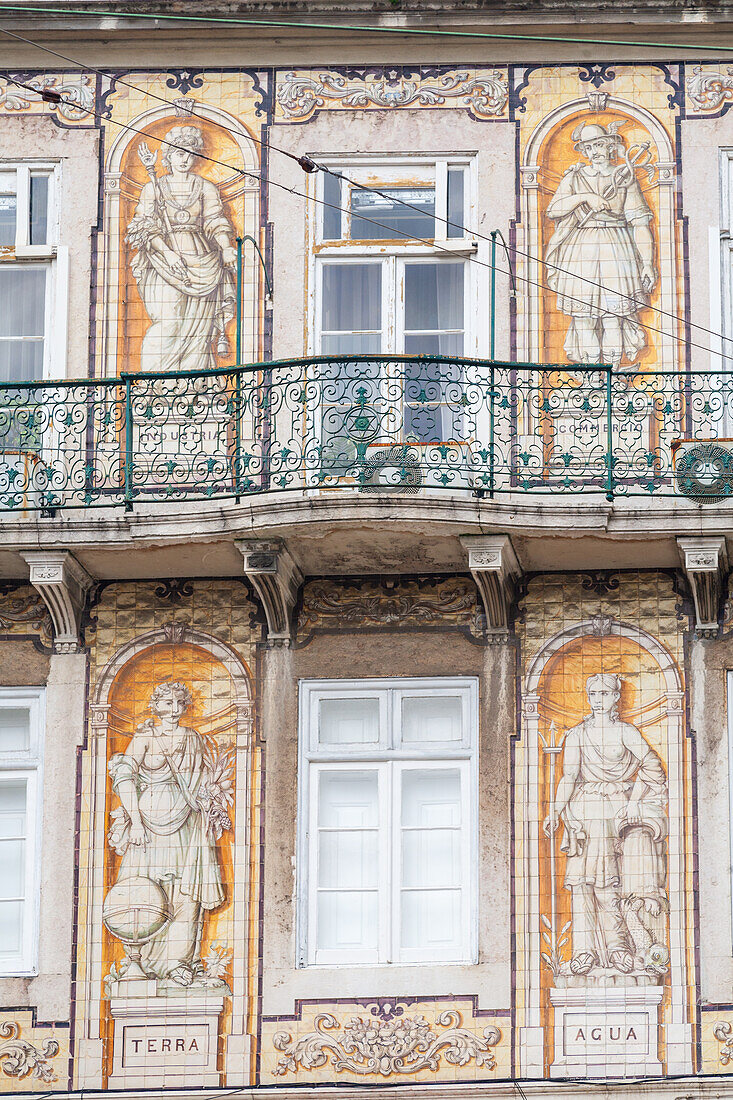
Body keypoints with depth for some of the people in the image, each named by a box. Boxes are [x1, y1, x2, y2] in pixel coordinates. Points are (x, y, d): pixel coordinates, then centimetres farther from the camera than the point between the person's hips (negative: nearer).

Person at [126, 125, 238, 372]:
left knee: (197, 328, -5)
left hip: (200, 260, 2)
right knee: (167, 323, -15)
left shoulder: (205, 187, 13)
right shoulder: (153, 188, 9)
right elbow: (147, 227, 0)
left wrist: (226, 248, -13)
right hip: (164, 257, -2)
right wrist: (167, 252, -16)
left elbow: (215, 222, 6)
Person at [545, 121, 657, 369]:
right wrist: (585, 198, -11)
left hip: (615, 250, -1)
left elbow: (640, 222, 3)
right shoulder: (574, 177, 14)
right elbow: (553, 210, 0)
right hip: (581, 252, 1)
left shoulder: (624, 176, 9)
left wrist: (648, 263, -5)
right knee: (583, 315, -6)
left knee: (613, 316, -9)